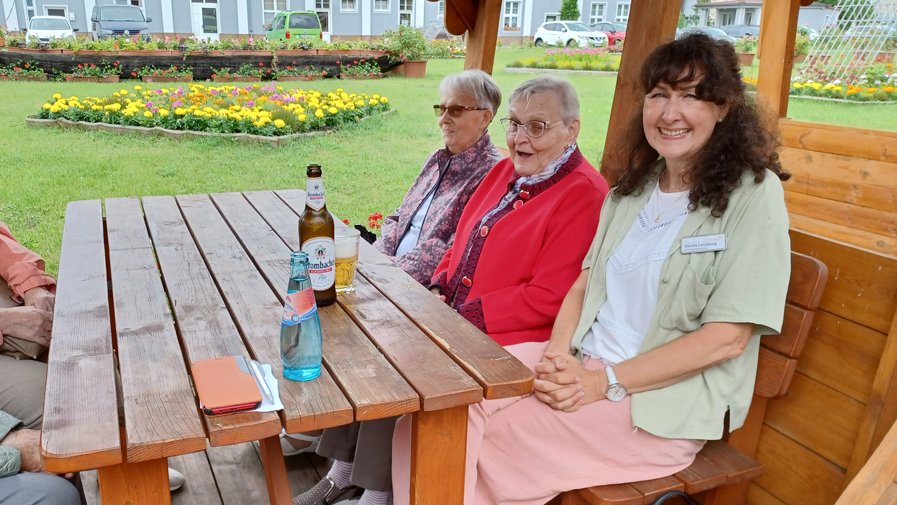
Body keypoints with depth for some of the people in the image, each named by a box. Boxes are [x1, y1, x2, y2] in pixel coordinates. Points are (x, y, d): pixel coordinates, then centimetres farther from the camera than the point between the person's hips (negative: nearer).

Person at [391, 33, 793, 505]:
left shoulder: (753, 193, -8)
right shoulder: (634, 185, 12)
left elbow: (728, 337, -14)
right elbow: (585, 284, 10)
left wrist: (604, 383, -17)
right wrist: (558, 354, -10)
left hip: (664, 401, -5)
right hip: (581, 364, 6)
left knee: (482, 431, -20)